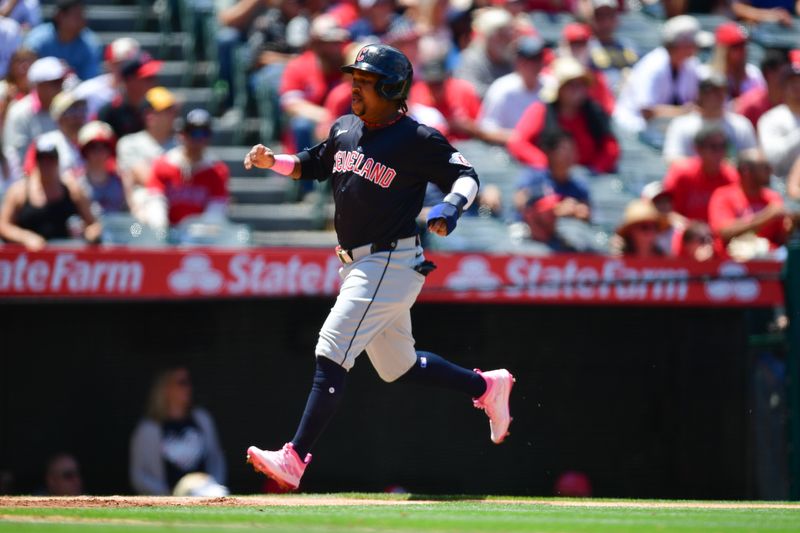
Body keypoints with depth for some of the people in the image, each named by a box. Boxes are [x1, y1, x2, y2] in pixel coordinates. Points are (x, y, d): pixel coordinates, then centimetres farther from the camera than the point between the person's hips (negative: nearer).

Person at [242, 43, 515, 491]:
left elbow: (467, 176, -8)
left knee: (332, 355, -17)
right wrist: (272, 161, 6)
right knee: (398, 366, 19)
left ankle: (295, 460, -20)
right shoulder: (346, 129, 10)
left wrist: (451, 206, -28)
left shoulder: (417, 140, -12)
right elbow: (313, 166, 24)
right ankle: (487, 387, 37)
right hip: (358, 265, 9)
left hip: (391, 264, -9)